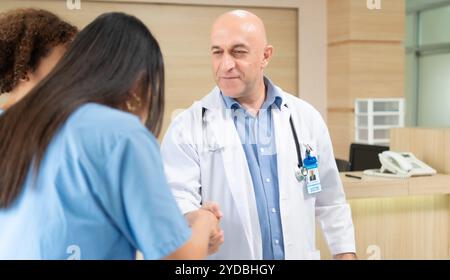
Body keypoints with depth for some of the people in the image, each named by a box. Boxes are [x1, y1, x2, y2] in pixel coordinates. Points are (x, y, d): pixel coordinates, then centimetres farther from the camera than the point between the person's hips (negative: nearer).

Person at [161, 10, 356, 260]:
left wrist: (346, 255, 3)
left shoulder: (305, 118, 3)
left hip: (299, 253, 3)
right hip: (226, 255, -3)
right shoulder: (188, 127, -8)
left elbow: (330, 203, 8)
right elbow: (177, 203, -19)